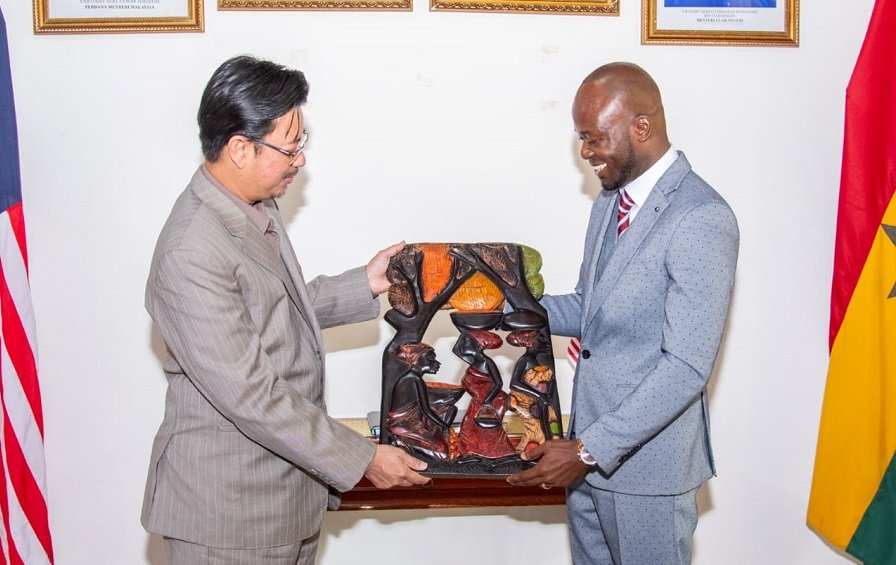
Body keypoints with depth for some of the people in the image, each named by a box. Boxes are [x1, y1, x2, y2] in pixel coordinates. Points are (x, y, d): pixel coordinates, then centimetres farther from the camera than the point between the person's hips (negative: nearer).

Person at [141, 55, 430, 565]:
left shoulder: (255, 207, 3)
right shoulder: (192, 253, -27)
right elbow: (248, 394, -26)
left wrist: (365, 285, 6)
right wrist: (361, 459, -21)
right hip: (230, 505, -9)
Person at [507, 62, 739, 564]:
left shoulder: (702, 220, -21)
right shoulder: (612, 199, 8)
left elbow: (687, 367, -23)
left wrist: (589, 449, -24)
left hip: (646, 459, -8)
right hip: (590, 447, 8)